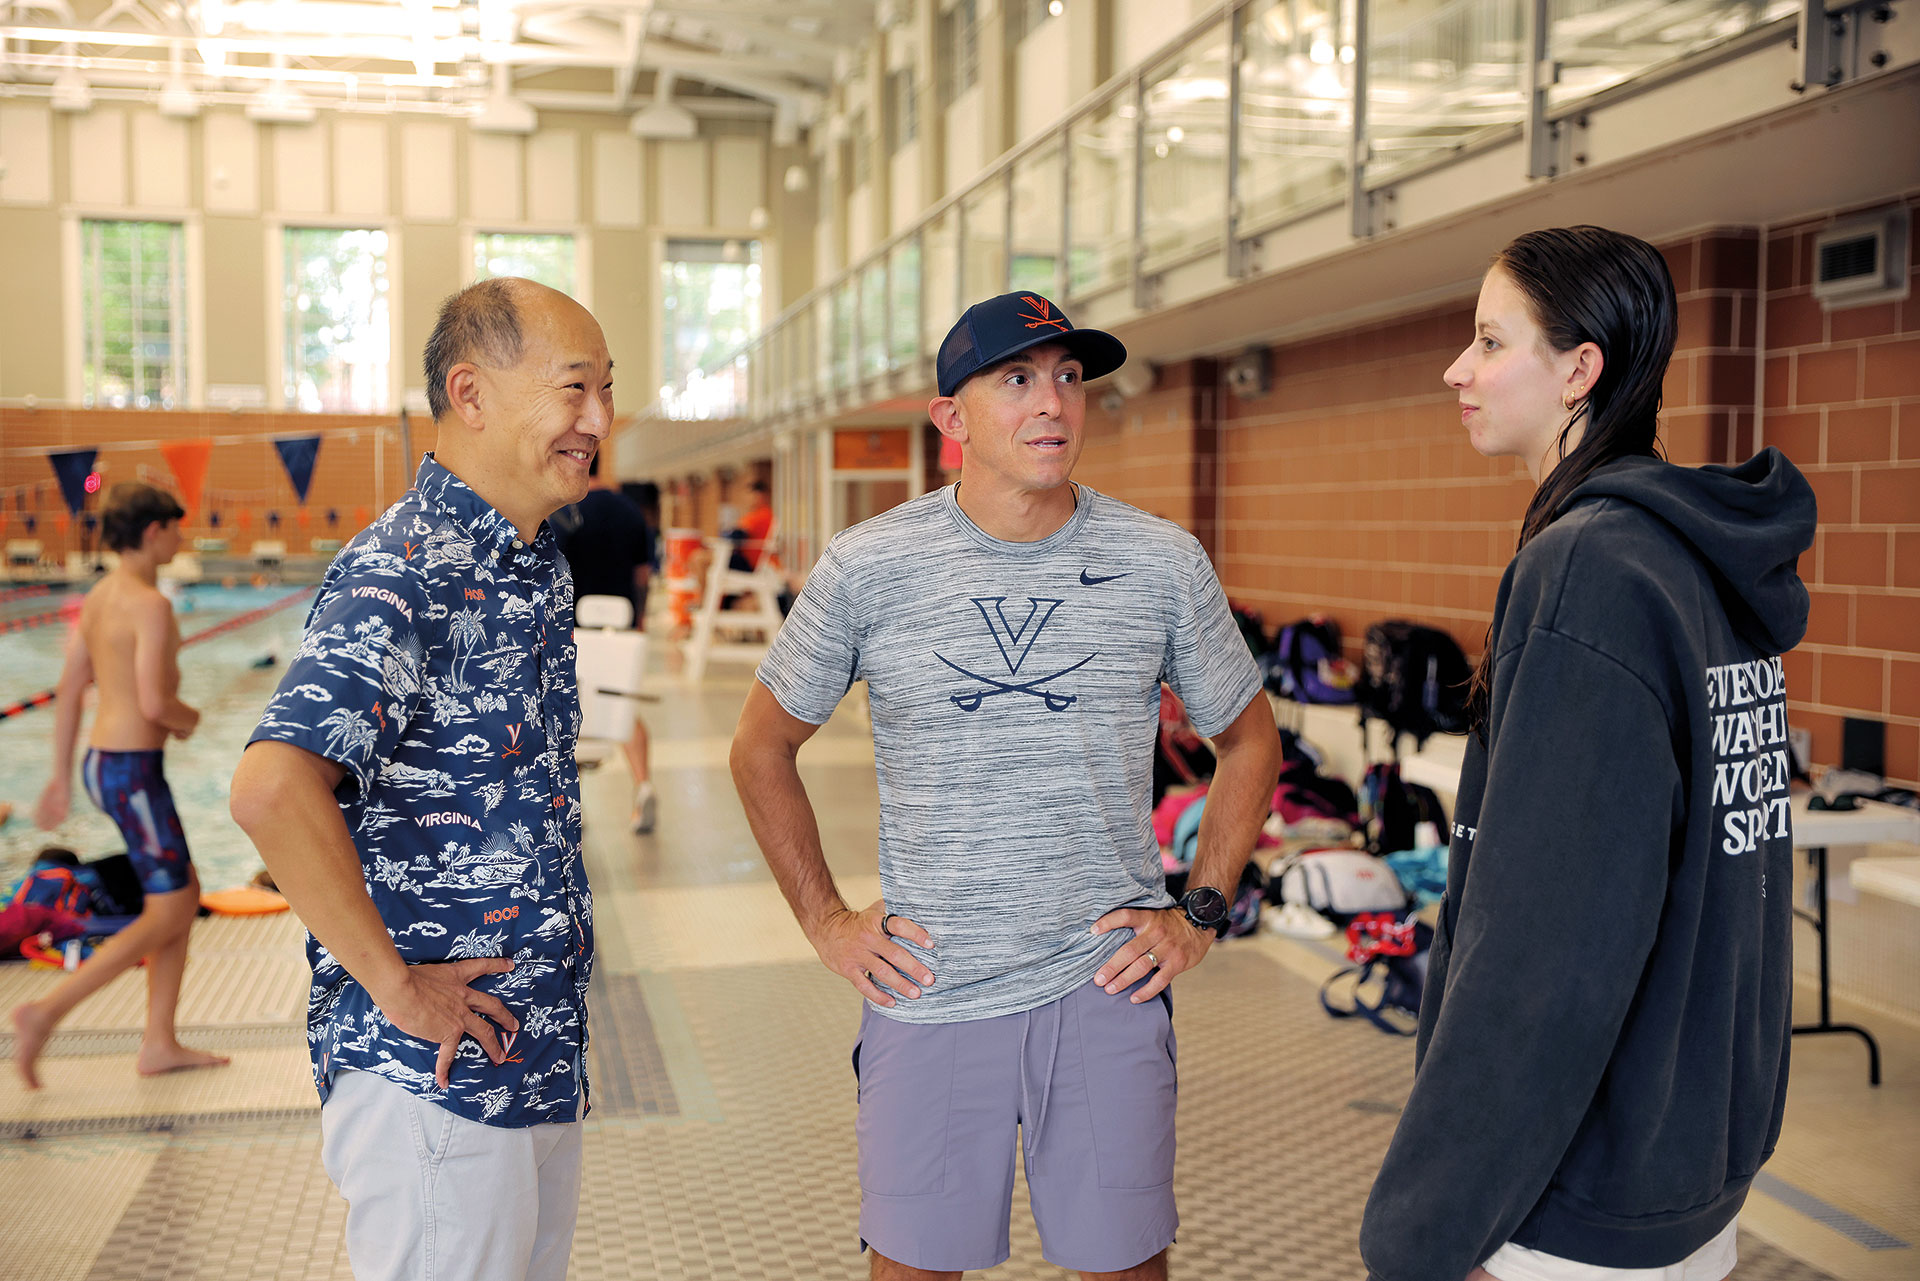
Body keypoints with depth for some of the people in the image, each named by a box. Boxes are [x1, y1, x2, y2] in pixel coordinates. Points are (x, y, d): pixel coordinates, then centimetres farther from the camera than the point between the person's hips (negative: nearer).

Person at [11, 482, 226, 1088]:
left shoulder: (98, 596, 10)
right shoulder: (150, 604, -18)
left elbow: (69, 691, 14)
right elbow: (153, 703, -25)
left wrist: (62, 777, 18)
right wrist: (189, 718, -3)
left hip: (102, 762, 10)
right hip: (134, 771, -10)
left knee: (186, 891, 15)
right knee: (167, 915, -1)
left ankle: (160, 1043, 19)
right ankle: (46, 1013, -2)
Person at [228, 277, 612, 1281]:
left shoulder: (538, 567, 10)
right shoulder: (401, 574, -20)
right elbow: (271, 788, -35)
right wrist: (394, 985, -24)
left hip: (540, 1062, 9)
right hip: (433, 1081, -9)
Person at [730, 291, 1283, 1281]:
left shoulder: (1163, 563, -1)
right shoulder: (865, 568, -4)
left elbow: (1249, 743, 12)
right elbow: (762, 749, 8)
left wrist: (1200, 913, 4)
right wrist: (826, 923, 4)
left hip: (1106, 988, 1)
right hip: (927, 994, 0)